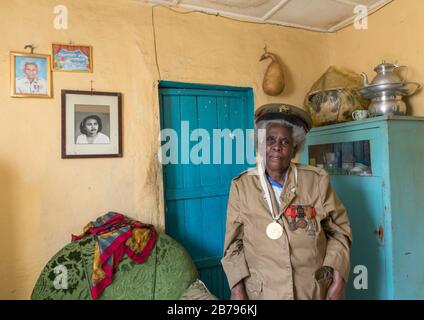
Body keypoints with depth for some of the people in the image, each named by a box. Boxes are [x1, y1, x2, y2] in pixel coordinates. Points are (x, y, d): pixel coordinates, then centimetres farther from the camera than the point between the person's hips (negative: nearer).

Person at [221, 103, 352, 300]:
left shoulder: (317, 181, -7)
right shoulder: (241, 186, -7)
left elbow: (339, 230, 2)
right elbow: (234, 243, -3)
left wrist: (337, 277, -7)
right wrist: (237, 288, -9)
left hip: (315, 290, 1)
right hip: (262, 292, 0)